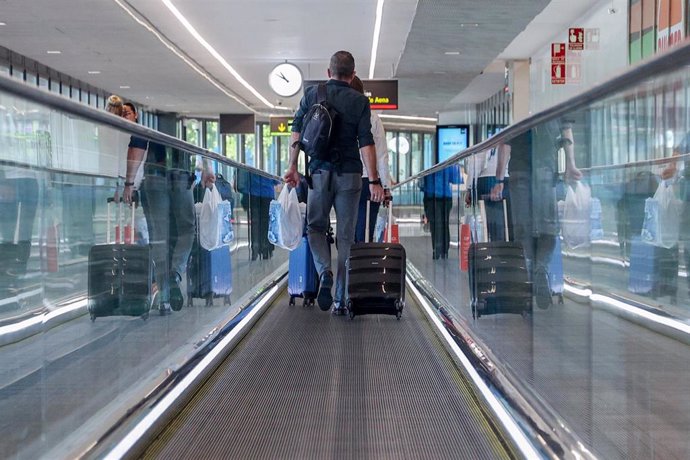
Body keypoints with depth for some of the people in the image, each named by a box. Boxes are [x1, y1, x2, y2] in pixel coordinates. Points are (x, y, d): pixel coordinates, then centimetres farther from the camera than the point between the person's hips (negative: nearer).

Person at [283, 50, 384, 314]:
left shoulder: (312, 94, 6)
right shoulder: (359, 101, 0)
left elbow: (297, 131, 2)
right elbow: (365, 143, -8)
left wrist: (292, 167, 7)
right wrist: (374, 181, -8)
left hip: (320, 173, 1)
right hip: (349, 174, -1)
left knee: (316, 226, 15)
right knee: (345, 236, 6)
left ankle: (325, 272, -13)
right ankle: (341, 300, 6)